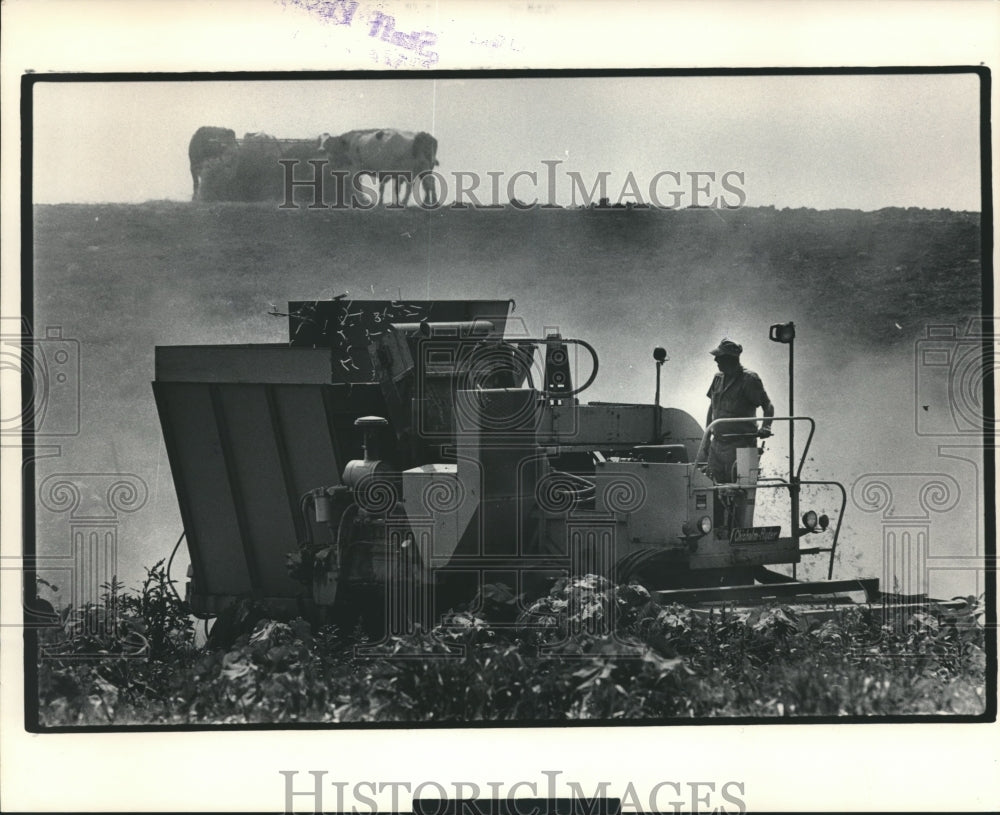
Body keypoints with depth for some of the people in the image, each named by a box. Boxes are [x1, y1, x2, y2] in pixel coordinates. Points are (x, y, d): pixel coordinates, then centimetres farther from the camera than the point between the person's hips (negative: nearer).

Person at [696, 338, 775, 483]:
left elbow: (767, 406, -8)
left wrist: (765, 427, -25)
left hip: (739, 445, -6)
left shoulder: (749, 379, -8)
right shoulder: (718, 378, 13)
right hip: (717, 444, 6)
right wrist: (707, 438, 17)